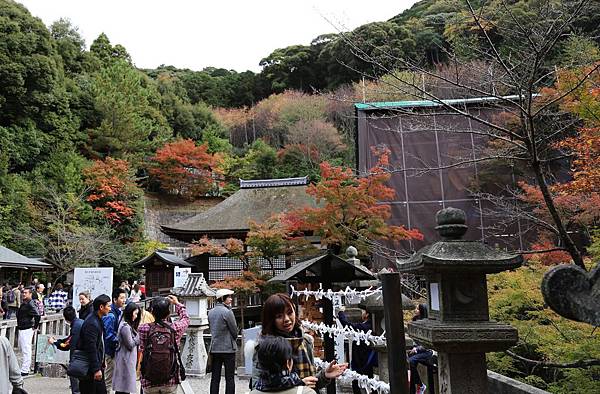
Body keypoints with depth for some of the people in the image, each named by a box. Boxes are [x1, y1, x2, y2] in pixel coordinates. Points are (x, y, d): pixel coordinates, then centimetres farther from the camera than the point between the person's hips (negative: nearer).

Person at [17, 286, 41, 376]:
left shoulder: (30, 304, -19)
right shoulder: (24, 303, 11)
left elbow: (37, 316, -28)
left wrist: (35, 327, -18)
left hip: (27, 330, -10)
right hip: (21, 329, 10)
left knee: (26, 350, -5)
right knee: (21, 348, 21)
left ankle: (24, 370, 0)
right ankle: (27, 365, 34)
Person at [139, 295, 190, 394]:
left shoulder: (144, 329, -11)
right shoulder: (175, 328, -9)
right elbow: (186, 318, 13)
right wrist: (177, 303, 27)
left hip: (149, 383, 0)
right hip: (170, 382, 0)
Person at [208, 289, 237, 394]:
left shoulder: (211, 312, 6)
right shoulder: (227, 312, -14)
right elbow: (234, 331, -7)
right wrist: (233, 340, 11)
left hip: (214, 348, 6)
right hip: (228, 349, -6)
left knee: (215, 378, 10)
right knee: (229, 378, 3)